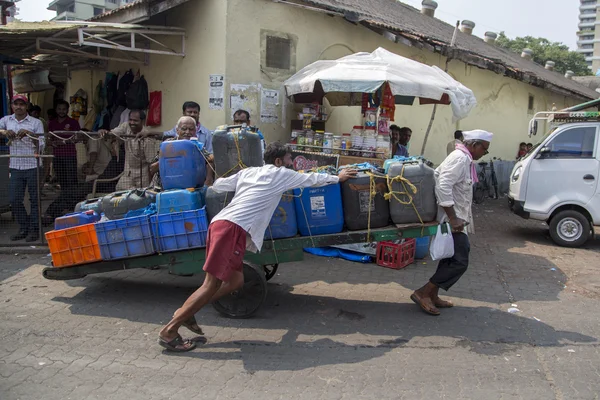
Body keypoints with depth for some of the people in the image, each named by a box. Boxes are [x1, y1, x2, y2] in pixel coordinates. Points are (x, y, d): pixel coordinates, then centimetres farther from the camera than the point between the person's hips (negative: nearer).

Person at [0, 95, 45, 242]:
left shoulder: (36, 123, 1)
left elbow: (41, 146, -4)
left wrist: (30, 134, -18)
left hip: (33, 166, -3)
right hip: (15, 167, 3)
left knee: (34, 199, 3)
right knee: (14, 200, 5)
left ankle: (34, 229, 15)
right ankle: (24, 228, 20)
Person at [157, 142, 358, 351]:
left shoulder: (247, 172, 25)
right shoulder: (281, 174, 9)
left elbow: (218, 185, 31)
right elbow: (311, 178, 22)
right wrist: (338, 177, 36)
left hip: (221, 223, 9)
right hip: (232, 228, -9)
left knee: (235, 280, 13)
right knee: (212, 285, -8)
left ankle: (186, 312, 15)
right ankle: (169, 331, -5)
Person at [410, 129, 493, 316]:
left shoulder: (464, 159, 16)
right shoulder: (460, 158, -17)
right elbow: (443, 187, -27)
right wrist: (453, 218, -27)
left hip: (456, 218, 11)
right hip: (453, 219, -11)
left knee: (451, 259, 14)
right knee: (459, 262, -9)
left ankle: (432, 295, 21)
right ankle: (423, 293, -5)